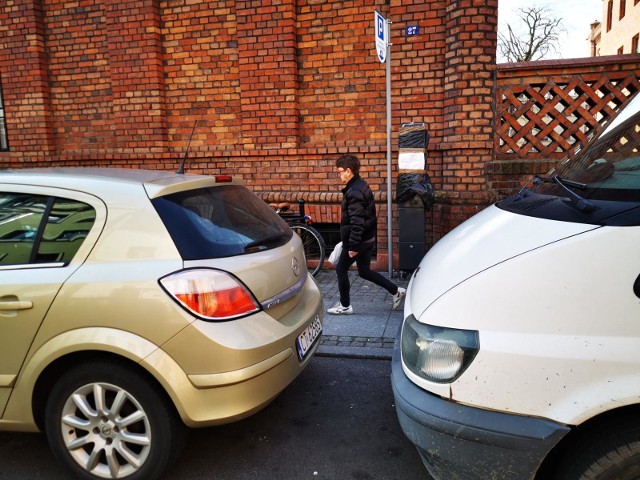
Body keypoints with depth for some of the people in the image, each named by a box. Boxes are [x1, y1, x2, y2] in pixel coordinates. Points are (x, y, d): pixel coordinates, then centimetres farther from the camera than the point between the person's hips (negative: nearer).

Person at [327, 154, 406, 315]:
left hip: (359, 240, -10)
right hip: (367, 239, 10)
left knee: (341, 269, 5)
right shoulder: (361, 186, 10)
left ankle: (345, 306, 17)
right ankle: (396, 291, 20)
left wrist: (353, 246, -23)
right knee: (364, 271, 18)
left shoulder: (354, 192, -21)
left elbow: (356, 222, -25)